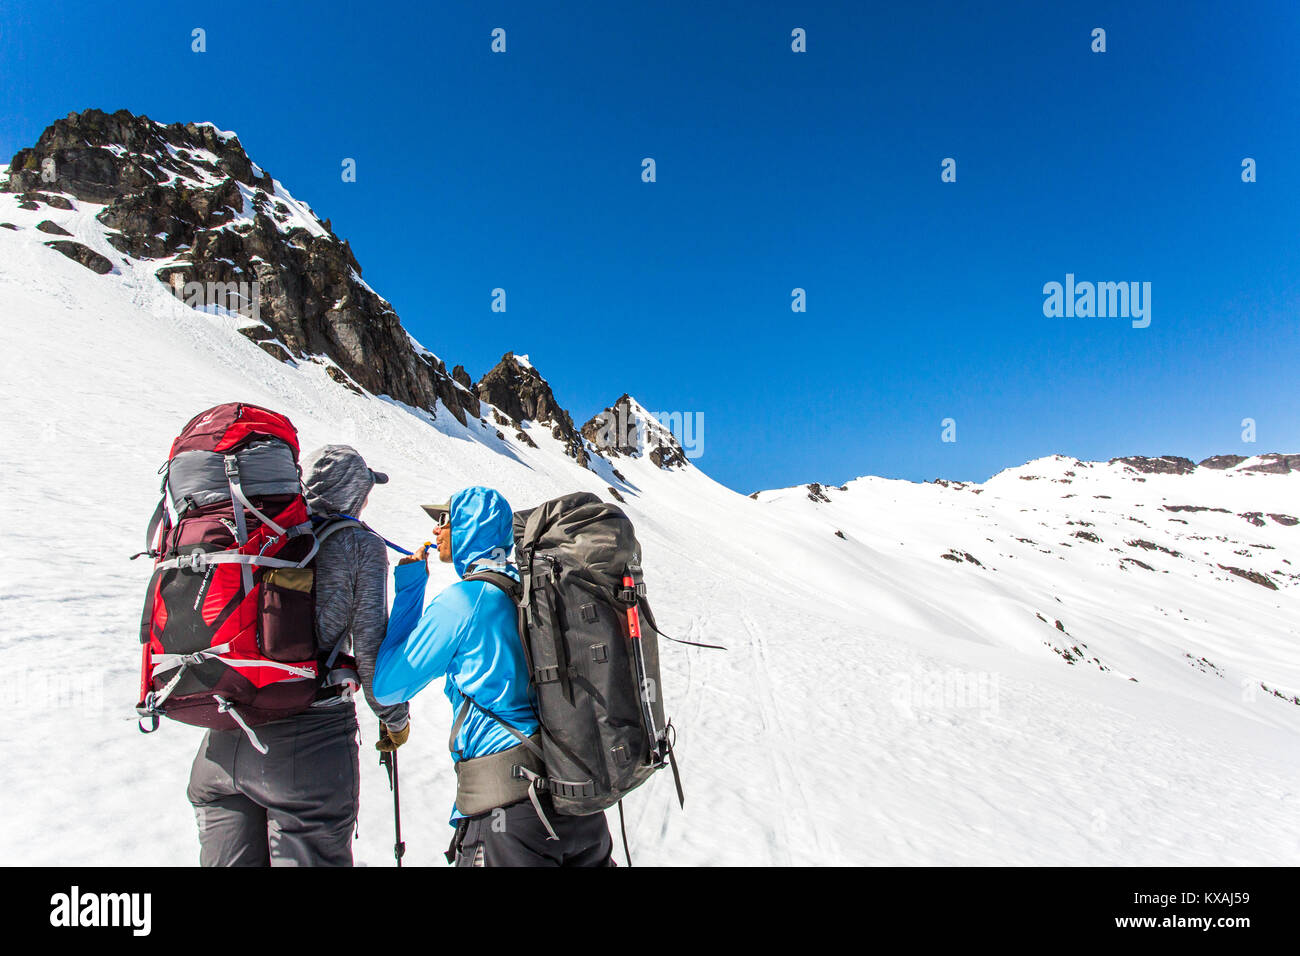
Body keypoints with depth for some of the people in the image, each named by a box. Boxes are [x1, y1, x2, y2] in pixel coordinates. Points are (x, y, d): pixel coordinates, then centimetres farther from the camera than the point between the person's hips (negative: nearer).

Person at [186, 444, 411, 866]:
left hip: (223, 738, 5)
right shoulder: (360, 543, -3)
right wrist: (395, 718, 8)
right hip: (310, 741, -5)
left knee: (229, 861, 18)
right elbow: (370, 645, -7)